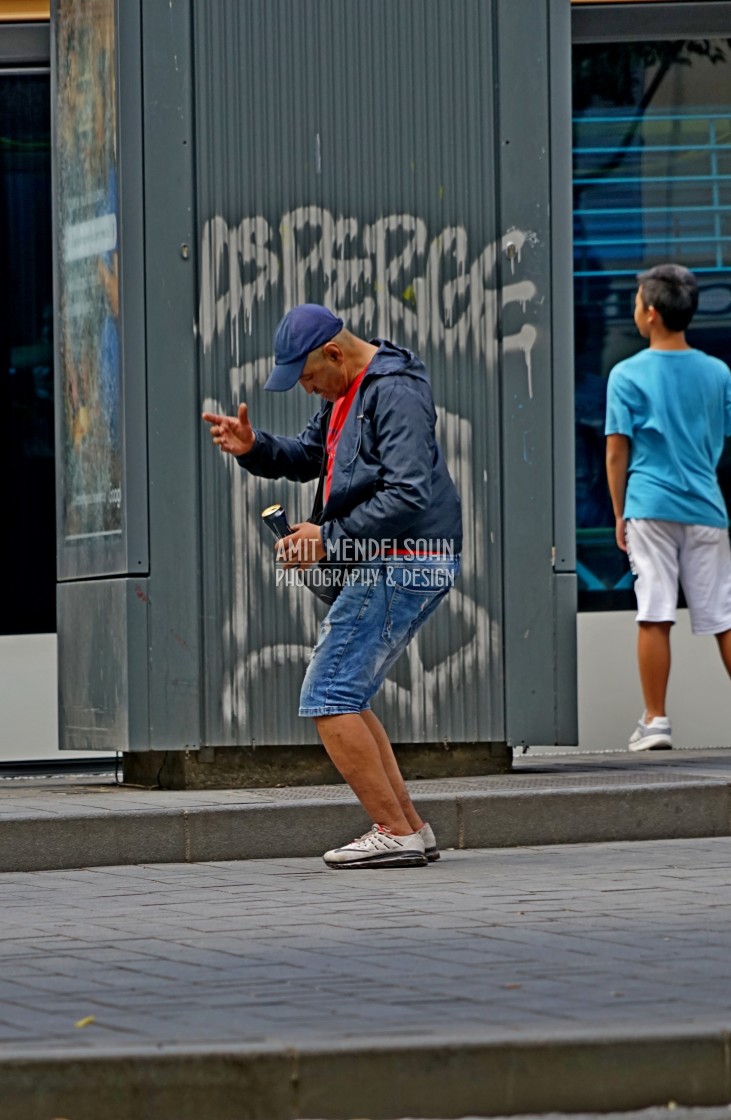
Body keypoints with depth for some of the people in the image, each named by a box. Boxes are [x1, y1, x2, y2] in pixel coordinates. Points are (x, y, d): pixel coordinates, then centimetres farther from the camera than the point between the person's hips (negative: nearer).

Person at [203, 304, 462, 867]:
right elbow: (307, 458, 23)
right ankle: (411, 829, 14)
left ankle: (396, 833, -10)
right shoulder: (347, 393, 16)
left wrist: (331, 539, -20)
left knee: (329, 699, -11)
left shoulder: (395, 393, -18)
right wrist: (253, 447, 3)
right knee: (345, 699, 16)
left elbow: (409, 494, -25)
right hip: (386, 565, 11)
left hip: (403, 564, -11)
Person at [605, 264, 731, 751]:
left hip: (649, 507, -3)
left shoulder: (628, 376, -2)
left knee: (655, 618, -2)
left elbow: (617, 453, -1)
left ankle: (656, 721, -3)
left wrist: (620, 516, 7)